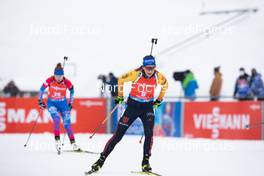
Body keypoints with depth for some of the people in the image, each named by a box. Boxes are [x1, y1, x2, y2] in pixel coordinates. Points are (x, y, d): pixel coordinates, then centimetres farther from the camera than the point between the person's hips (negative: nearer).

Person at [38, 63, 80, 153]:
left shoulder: (67, 82, -18)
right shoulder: (50, 80, -19)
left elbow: (72, 91, 2)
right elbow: (42, 89, -3)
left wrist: (70, 103, 7)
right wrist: (40, 101, 2)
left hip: (63, 103, 1)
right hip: (52, 103, -1)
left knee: (67, 123, -3)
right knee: (56, 119, -26)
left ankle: (73, 143, 7)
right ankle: (57, 140, -21)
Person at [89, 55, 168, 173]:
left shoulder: (158, 76, -12)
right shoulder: (136, 74, -19)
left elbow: (165, 84, 12)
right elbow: (121, 80, -1)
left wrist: (159, 99, 14)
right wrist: (120, 96, 5)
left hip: (148, 107, 1)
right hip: (133, 105, -1)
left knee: (149, 133, -21)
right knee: (118, 135, -3)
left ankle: (146, 161, -9)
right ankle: (101, 159, 5)